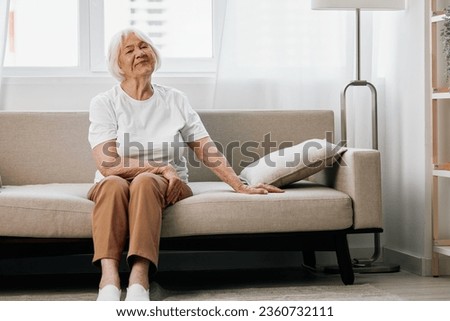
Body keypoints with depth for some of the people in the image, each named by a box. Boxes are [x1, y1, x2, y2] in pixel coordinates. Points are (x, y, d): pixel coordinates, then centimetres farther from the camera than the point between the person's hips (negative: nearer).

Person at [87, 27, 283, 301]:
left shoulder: (175, 100, 11)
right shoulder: (104, 103, 2)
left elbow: (206, 149, 7)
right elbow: (107, 164, -10)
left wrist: (241, 187, -2)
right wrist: (160, 168, -13)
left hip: (168, 187, 1)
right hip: (117, 185, -1)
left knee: (145, 182, -35)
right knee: (113, 183, -37)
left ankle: (139, 279, -50)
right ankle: (109, 280, -51)